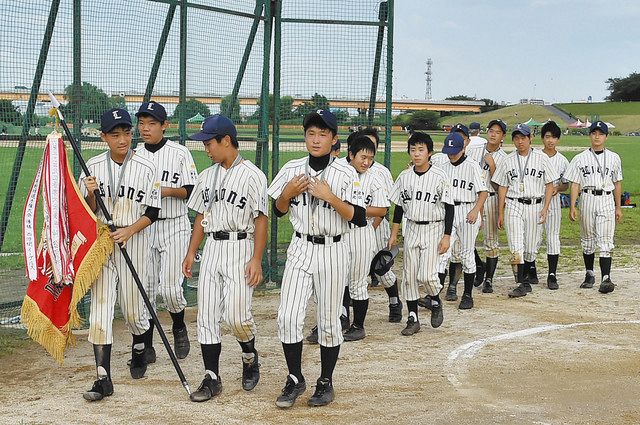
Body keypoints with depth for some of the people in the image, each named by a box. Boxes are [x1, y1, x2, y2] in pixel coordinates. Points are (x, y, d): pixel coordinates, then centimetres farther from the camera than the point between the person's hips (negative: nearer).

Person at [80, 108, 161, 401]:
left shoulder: (146, 168, -4)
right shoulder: (93, 167, 1)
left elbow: (152, 212, -2)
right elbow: (88, 213, 4)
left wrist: (129, 230, -17)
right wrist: (90, 194, -16)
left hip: (133, 242, -1)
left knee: (133, 308, 8)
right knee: (100, 308, -5)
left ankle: (139, 354, 39)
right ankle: (103, 379, -4)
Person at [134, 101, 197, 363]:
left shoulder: (180, 153, -3)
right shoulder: (134, 156, 7)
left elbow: (192, 192, -2)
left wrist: (169, 190, -18)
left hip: (174, 227, -3)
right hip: (143, 227, 3)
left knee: (169, 288, -9)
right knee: (145, 288, 3)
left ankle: (179, 329, 21)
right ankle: (147, 347, 12)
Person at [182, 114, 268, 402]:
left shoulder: (252, 175, -6)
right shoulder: (208, 176, 14)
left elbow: (261, 220, -9)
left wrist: (256, 259, -15)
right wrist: (191, 253, 11)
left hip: (240, 247, -6)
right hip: (211, 248, 6)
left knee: (236, 314, -11)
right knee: (207, 315, 2)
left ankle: (250, 356, 19)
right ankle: (211, 379, 8)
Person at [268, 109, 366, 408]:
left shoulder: (346, 173, -7)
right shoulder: (292, 170, 2)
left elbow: (360, 219, -12)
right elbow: (278, 211, 12)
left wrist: (330, 197, -22)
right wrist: (287, 193, -8)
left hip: (332, 252, -2)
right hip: (300, 249, 2)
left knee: (328, 321, 6)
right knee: (288, 317, -6)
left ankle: (326, 383, 22)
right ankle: (295, 380, 11)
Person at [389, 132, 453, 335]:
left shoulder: (439, 176, -10)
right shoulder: (404, 176, 3)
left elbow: (449, 208, -8)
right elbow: (399, 207, 11)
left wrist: (446, 236, -11)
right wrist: (393, 234, 9)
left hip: (433, 229, -4)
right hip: (411, 229, 4)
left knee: (426, 275, -13)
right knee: (409, 275, 4)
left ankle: (435, 302, 17)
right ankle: (413, 318, 13)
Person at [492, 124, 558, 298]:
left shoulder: (541, 158, 3)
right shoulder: (508, 160, 7)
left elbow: (549, 185, 4)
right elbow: (502, 187, 9)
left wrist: (545, 208, -6)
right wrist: (500, 213, 6)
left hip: (535, 206, 0)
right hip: (513, 206, 0)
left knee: (531, 247, 4)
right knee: (516, 247, -11)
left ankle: (523, 278, 23)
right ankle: (523, 284, -11)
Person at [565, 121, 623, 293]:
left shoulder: (614, 158, 9)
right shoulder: (580, 158, 5)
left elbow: (617, 183, 14)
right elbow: (575, 184, 3)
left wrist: (618, 207, 13)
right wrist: (572, 207, -5)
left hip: (606, 201, -1)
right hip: (587, 199, 1)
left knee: (605, 241, -9)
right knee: (587, 240, 9)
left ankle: (606, 278, -15)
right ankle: (589, 274, 23)